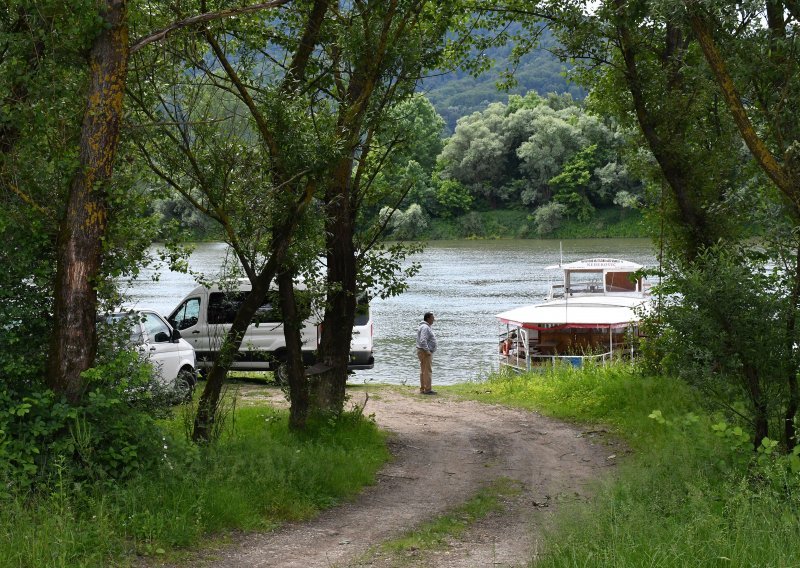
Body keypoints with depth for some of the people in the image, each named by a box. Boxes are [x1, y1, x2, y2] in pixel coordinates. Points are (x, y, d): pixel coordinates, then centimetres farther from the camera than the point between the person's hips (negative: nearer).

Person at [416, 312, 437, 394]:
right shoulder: (425, 328, -18)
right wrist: (427, 351, -25)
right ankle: (427, 390, -9)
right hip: (425, 352, -11)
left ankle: (422, 389, 17)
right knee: (428, 371, -9)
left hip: (424, 351, 11)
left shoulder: (426, 327, 17)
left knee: (423, 371, 13)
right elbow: (423, 341, -27)